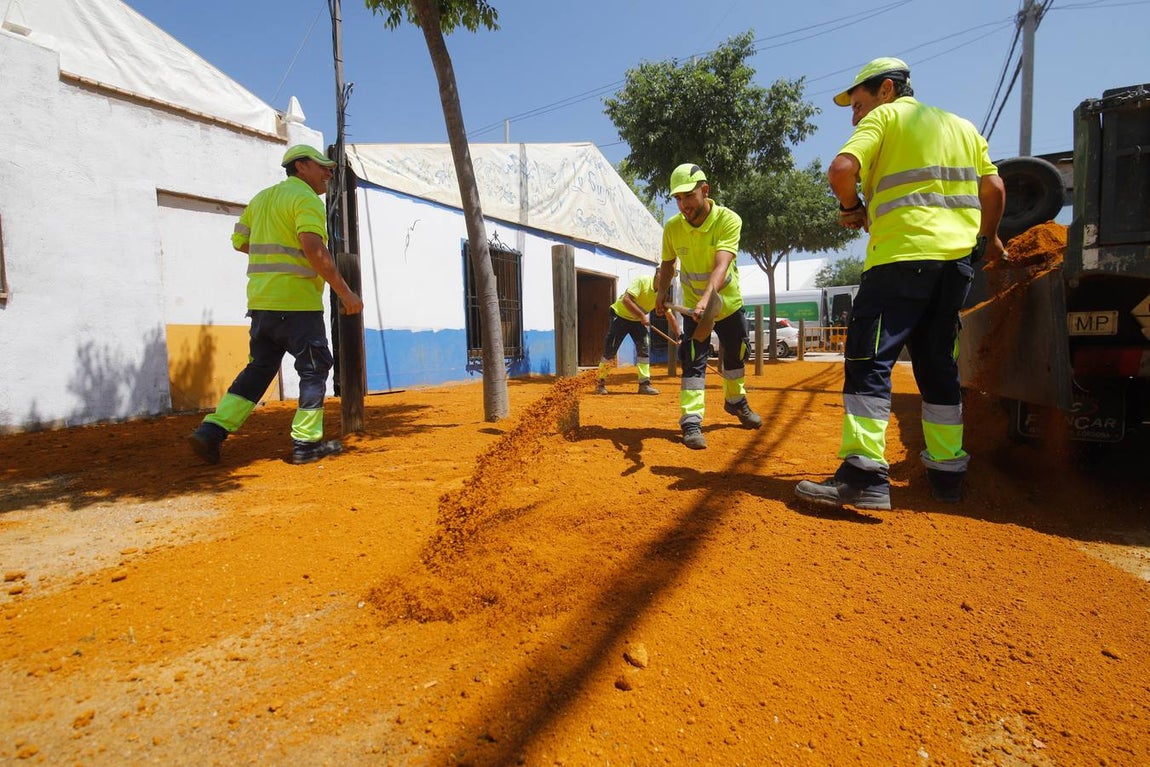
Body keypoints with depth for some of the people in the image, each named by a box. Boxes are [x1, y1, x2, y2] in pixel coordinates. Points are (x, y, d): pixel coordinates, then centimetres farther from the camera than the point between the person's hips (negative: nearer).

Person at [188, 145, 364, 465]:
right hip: (297, 302, -8)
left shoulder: (261, 198, 20)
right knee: (314, 368, 2)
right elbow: (313, 248, -22)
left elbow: (240, 241, 23)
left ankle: (212, 430, 8)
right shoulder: (307, 199, -7)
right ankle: (306, 443, 6)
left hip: (260, 300, 8)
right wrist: (345, 292, -22)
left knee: (260, 367, 15)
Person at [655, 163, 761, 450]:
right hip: (694, 306, 0)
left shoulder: (728, 220, -25)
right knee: (693, 361, -14)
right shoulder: (672, 227, -16)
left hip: (729, 303, 0)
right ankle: (691, 422, -10)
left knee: (736, 356, 18)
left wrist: (707, 299, -54)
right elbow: (668, 263, 2)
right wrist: (661, 292, -13)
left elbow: (722, 265, -39)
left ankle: (736, 401, 43)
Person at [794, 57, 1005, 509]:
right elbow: (994, 189, 20)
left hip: (903, 255, -7)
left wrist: (851, 208, 5)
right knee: (938, 364, 13)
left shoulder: (883, 117, 6)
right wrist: (987, 238, 34)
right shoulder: (962, 125, 25)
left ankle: (865, 473, -22)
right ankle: (947, 472, 17)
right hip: (959, 257, 7)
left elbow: (842, 169, -12)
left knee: (869, 359, -12)